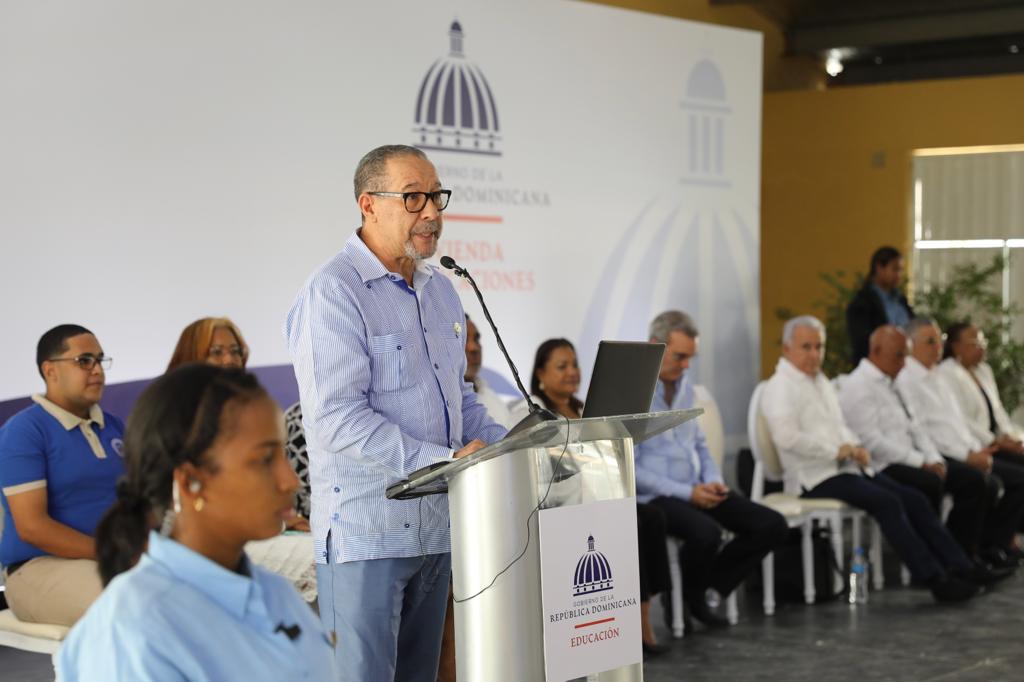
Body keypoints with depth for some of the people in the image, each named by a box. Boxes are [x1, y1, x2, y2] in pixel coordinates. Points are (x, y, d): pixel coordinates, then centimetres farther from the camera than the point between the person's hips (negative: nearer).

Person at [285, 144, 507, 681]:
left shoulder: (441, 291, 15)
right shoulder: (333, 292, -13)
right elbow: (336, 417, -21)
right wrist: (444, 460, -25)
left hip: (436, 529, 8)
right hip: (364, 532, -8)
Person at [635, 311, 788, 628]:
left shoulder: (684, 386, 12)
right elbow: (629, 469, -17)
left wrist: (713, 480, 1)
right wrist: (686, 493, -18)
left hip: (697, 490, 8)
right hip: (654, 497, -8)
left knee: (772, 526, -6)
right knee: (706, 533, -36)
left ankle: (710, 587, 7)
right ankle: (690, 600, -4)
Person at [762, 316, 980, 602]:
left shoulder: (821, 381, 21)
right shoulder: (780, 387, -8)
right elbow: (787, 437, -21)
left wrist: (855, 447, 2)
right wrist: (837, 450, -18)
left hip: (846, 468, 9)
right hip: (816, 477, -9)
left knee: (915, 499, -5)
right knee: (887, 502, -26)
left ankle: (961, 568, -5)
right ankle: (934, 578, -22)